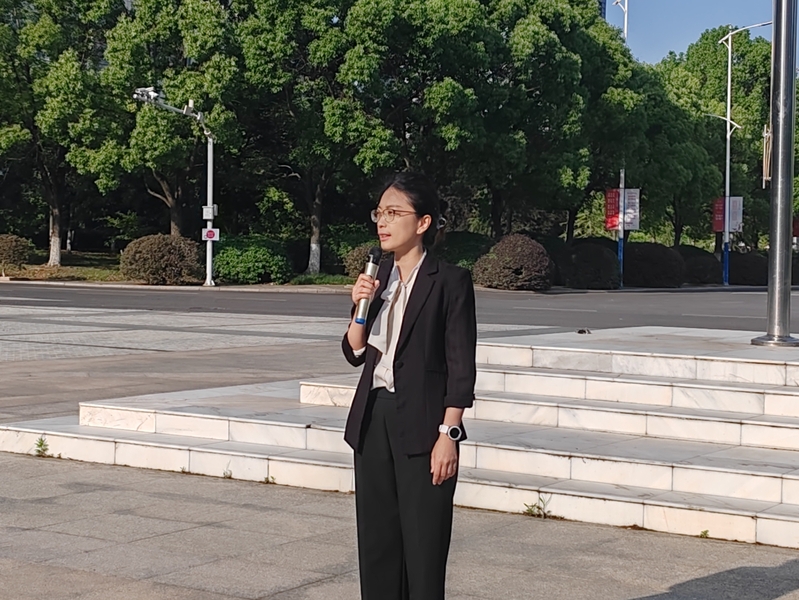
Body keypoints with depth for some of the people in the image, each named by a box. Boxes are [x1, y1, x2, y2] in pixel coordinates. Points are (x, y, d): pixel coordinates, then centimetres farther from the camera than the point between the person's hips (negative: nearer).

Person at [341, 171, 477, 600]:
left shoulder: (450, 282, -8)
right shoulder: (377, 277, 10)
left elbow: (461, 367, -10)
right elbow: (355, 353, 10)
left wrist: (448, 434, -15)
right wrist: (361, 306, -7)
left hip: (421, 425, -6)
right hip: (374, 419, 6)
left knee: (424, 543, -1)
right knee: (376, 537, 11)